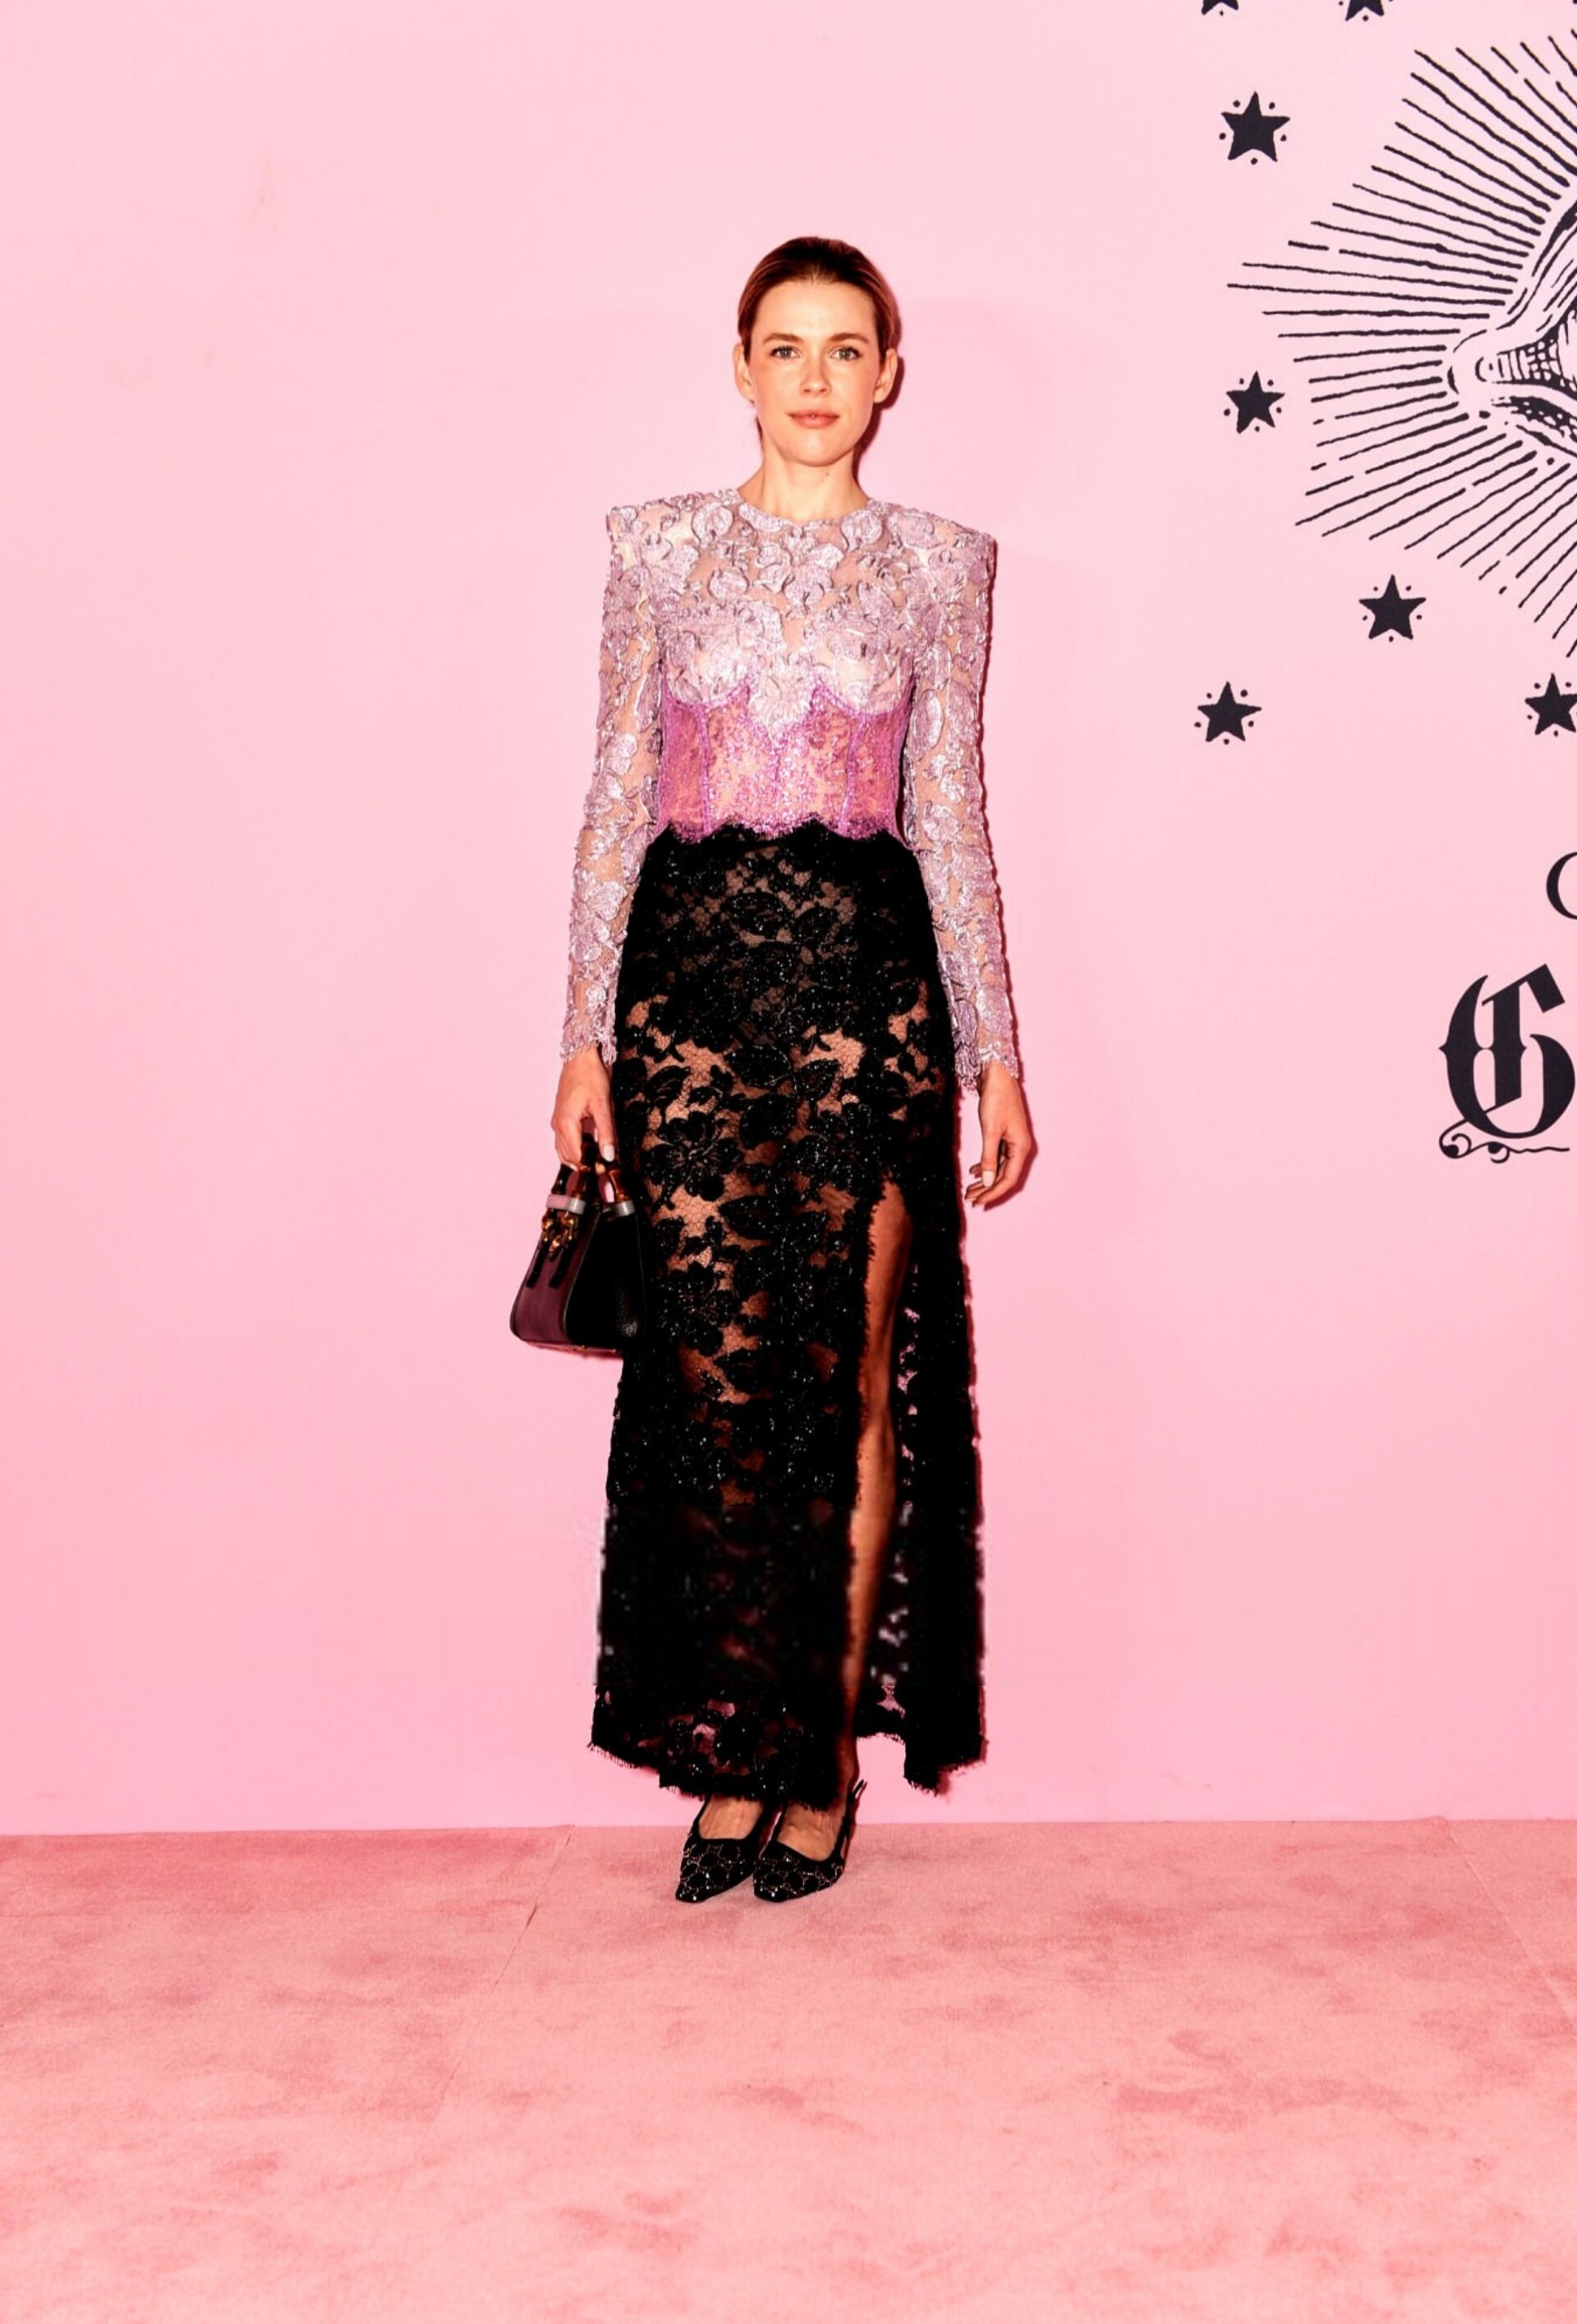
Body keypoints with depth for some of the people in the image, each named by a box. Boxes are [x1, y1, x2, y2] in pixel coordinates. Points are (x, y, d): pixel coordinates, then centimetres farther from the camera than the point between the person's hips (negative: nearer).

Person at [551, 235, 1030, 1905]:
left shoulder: (940, 564, 8)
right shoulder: (659, 547, 8)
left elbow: (953, 820, 9)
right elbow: (616, 801, 7)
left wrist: (994, 1052, 5)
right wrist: (587, 1033, 2)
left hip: (867, 983, 0)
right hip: (695, 971, 0)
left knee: (856, 1373, 0)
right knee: (712, 1371, -1)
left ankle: (825, 1760, 13)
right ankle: (729, 1753, 12)